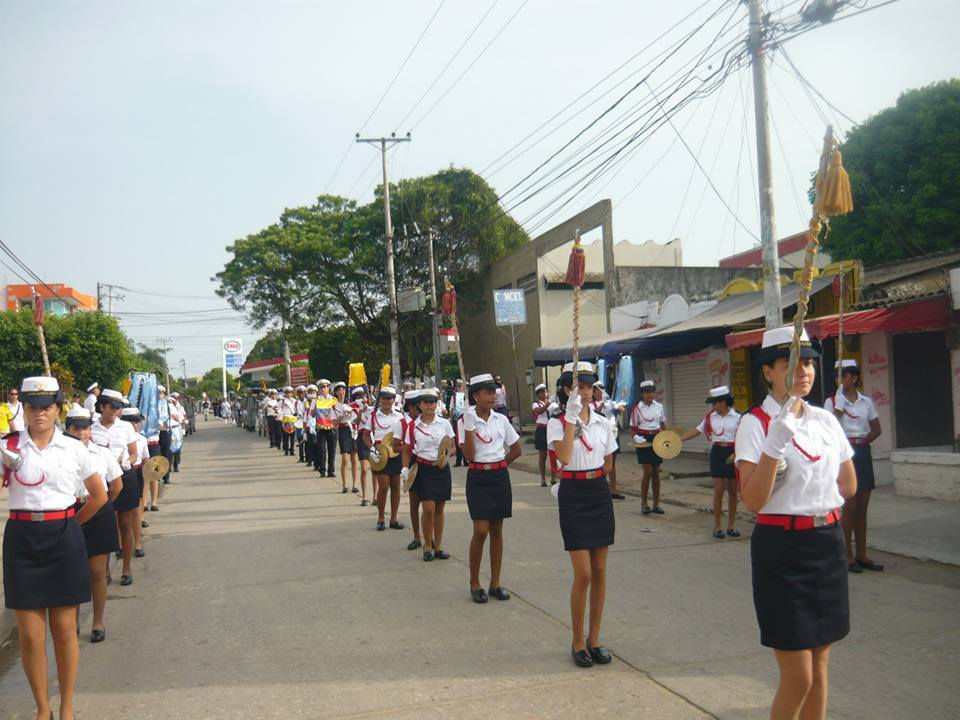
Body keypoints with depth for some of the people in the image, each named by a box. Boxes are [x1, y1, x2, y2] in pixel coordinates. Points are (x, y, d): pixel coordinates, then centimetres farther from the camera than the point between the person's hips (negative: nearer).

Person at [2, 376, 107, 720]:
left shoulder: (74, 449, 2)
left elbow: (99, 495, 12)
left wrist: (69, 523, 9)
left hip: (64, 539, 0)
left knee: (64, 630, 7)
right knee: (30, 635, 4)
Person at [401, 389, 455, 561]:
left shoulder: (444, 423, 2)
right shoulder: (412, 426, 0)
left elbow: (452, 446, 7)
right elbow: (407, 450, 6)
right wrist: (405, 468, -7)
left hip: (442, 468, 2)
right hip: (423, 468, -2)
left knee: (439, 509, 7)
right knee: (428, 508, -9)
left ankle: (438, 546, 18)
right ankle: (427, 546, 9)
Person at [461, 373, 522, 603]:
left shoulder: (501, 419, 4)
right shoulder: (467, 421, -5)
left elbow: (516, 449, 14)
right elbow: (469, 456, -14)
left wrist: (499, 463, 8)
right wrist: (469, 426, -19)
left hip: (500, 476, 4)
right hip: (478, 478, -4)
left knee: (497, 530, 8)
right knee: (481, 530, -9)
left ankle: (495, 582, 17)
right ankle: (474, 583, 7)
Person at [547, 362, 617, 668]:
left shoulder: (603, 423, 6)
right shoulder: (557, 423, -6)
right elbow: (564, 457, -24)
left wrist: (590, 480, 10)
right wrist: (572, 417, -24)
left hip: (599, 493, 4)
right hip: (573, 496, -4)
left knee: (599, 572, 8)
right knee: (583, 574, -7)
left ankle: (594, 639, 20)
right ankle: (578, 642, 10)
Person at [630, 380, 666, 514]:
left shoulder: (659, 407, 6)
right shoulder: (637, 408, -5)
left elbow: (663, 424, 14)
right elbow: (633, 427, -3)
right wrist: (636, 437, -20)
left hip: (656, 439, 4)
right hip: (644, 441, -4)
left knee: (656, 472, 7)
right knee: (648, 471, -9)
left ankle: (656, 504, 15)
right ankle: (644, 504, 4)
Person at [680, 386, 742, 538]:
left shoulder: (737, 418, -7)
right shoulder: (710, 417, 4)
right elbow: (696, 431, 7)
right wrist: (678, 439, 1)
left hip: (733, 454, -2)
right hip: (717, 453, 2)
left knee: (732, 491, 8)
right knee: (718, 491, 0)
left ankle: (731, 526, 18)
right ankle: (717, 526, 7)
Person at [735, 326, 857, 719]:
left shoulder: (826, 420, 6)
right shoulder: (755, 423, -12)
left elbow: (848, 484, 19)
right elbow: (753, 500, -23)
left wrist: (813, 500, 6)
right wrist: (775, 443, -32)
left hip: (828, 543, 6)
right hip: (781, 547, -6)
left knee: (819, 667, 14)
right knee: (798, 677, -2)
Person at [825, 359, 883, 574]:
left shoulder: (866, 401, 8)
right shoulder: (833, 401, -2)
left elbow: (876, 429, 13)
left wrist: (863, 441, -1)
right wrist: (839, 405, -17)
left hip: (862, 453, 4)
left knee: (862, 508, 8)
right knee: (849, 506, -5)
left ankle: (861, 555, 16)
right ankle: (848, 556, 3)